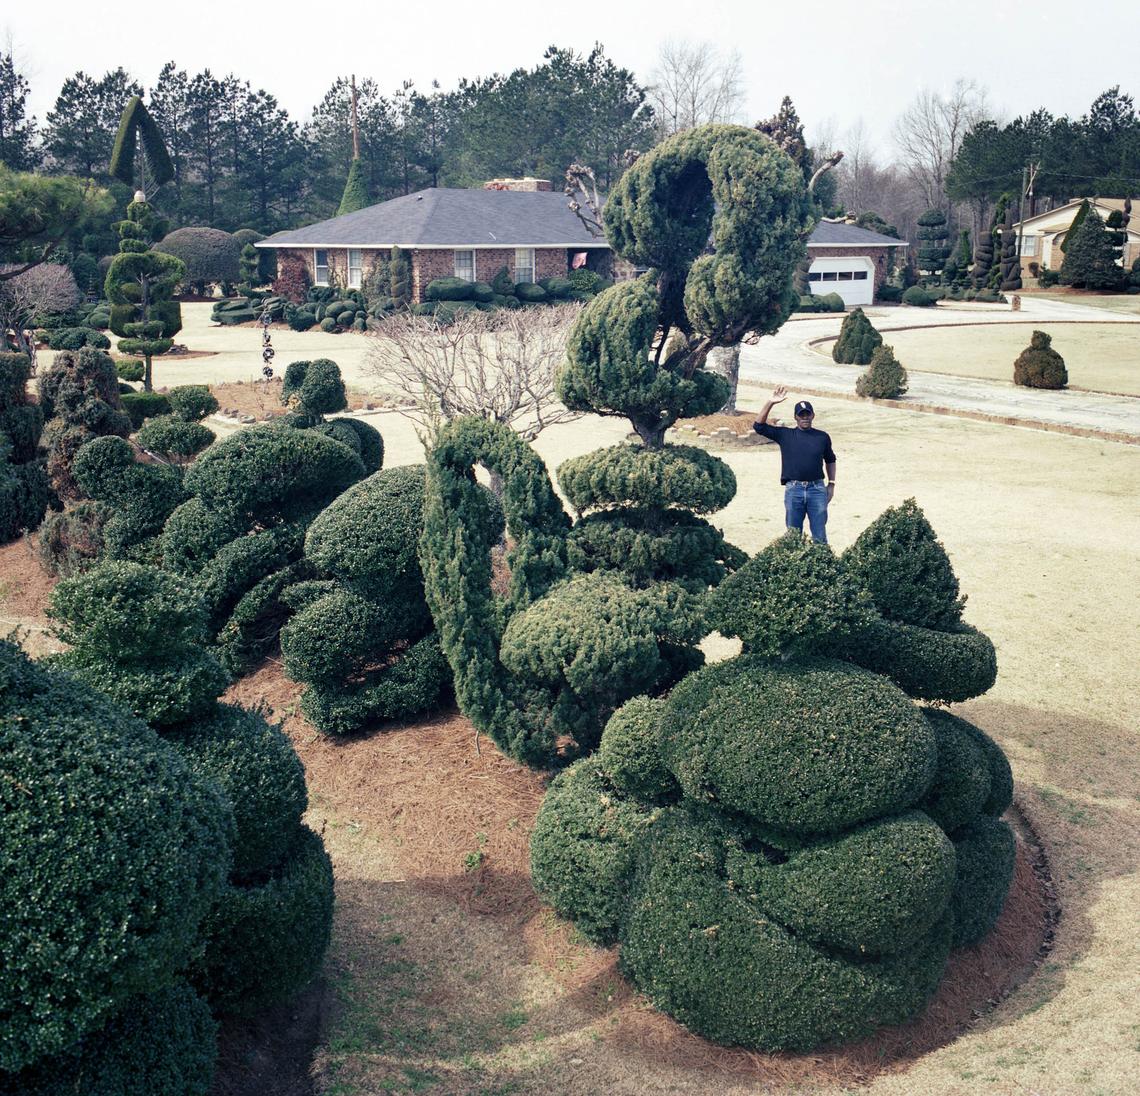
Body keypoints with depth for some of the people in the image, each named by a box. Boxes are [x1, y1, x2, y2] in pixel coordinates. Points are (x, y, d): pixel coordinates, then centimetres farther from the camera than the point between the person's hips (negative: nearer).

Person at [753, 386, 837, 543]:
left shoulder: (822, 437, 7)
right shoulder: (785, 434, 4)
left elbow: (830, 460, 19)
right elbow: (758, 426, -5)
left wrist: (831, 484, 11)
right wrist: (771, 403, -13)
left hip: (817, 489, 0)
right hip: (793, 490, 0)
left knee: (820, 536, 3)